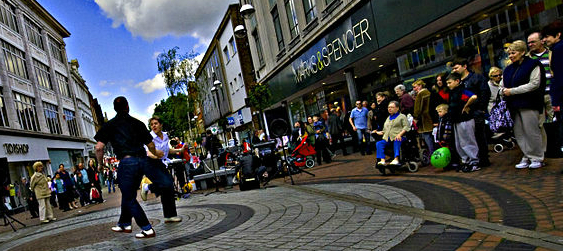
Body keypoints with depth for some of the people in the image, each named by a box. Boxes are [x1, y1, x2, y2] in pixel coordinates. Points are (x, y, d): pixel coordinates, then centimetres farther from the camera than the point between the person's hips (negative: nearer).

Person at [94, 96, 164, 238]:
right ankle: (124, 224, 33)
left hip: (127, 161, -5)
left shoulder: (110, 125, 3)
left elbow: (99, 147, -5)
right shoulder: (138, 123, 12)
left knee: (129, 198, 4)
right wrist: (157, 154, 36)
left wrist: (100, 163, 11)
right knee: (129, 194, 21)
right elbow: (151, 145, 16)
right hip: (142, 161, 5)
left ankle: (147, 229, 1)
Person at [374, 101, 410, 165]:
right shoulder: (388, 118, 30)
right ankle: (382, 160, -31)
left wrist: (400, 134, -18)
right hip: (387, 138, 5)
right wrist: (380, 132, 12)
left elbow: (407, 126, -3)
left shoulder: (402, 116, 11)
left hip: (398, 137, -5)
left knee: (396, 141, -40)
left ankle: (396, 159, -48)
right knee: (379, 143, -22)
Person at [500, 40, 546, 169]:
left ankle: (537, 158, 6)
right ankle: (527, 157, 16)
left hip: (528, 105, -7)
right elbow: (502, 85, 22)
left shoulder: (533, 65, -3)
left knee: (531, 132, -5)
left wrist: (512, 91, -15)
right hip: (514, 106, 7)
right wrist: (504, 90, -3)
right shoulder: (508, 69, 17)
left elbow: (534, 84, -13)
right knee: (519, 133, 7)